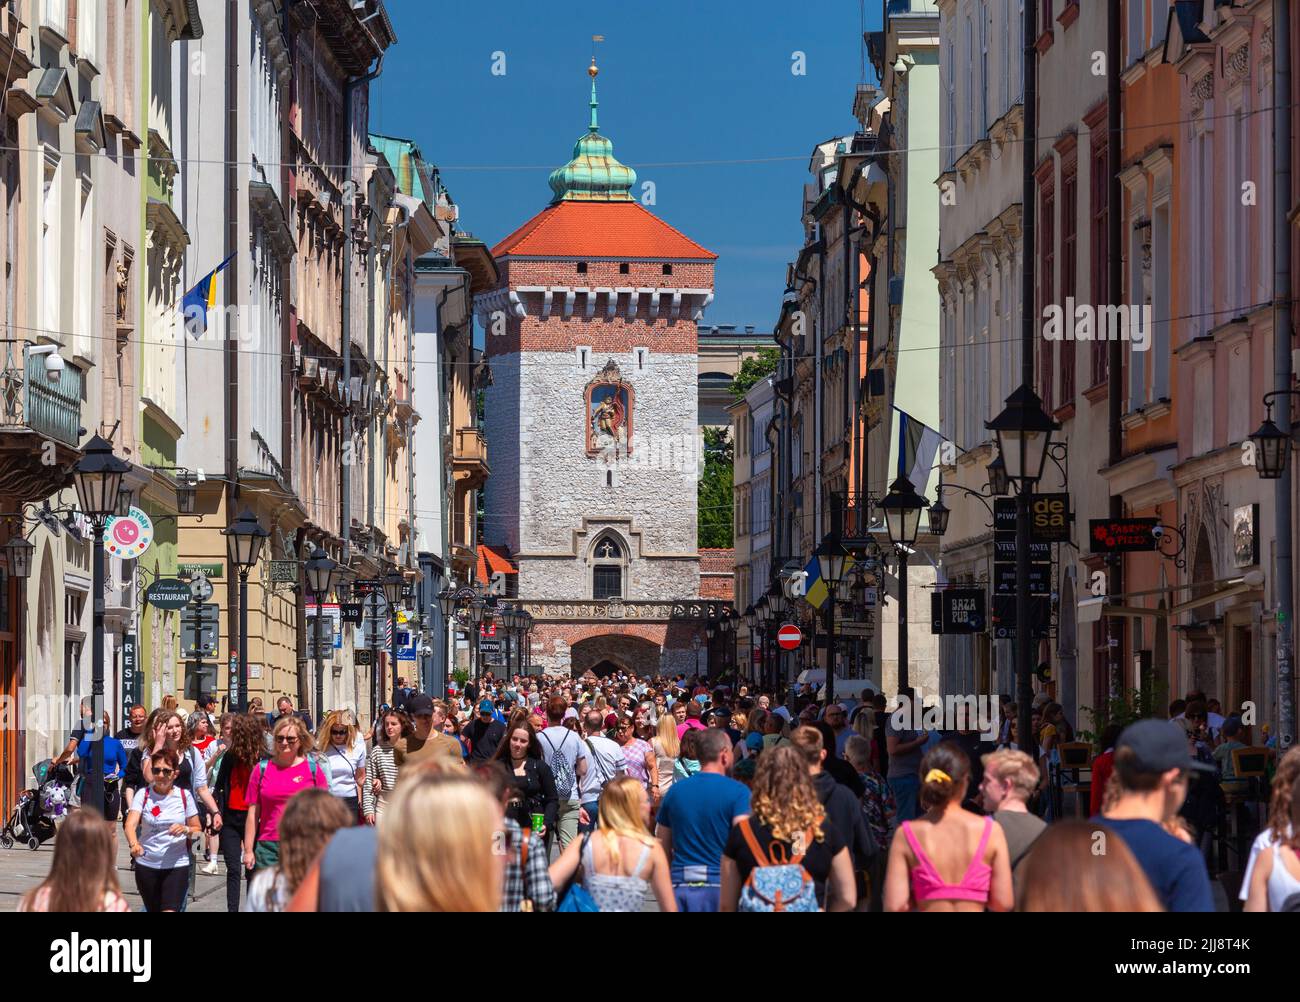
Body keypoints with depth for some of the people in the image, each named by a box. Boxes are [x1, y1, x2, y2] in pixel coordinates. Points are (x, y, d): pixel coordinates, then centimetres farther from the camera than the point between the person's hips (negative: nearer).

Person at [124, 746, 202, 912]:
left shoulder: (184, 796, 0)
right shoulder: (143, 794, -2)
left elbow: (197, 830, 7)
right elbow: (130, 824, -15)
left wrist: (185, 830, -16)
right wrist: (134, 844, -36)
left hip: (176, 866, -1)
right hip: (147, 865, 1)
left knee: (170, 910, -16)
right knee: (153, 909, 12)